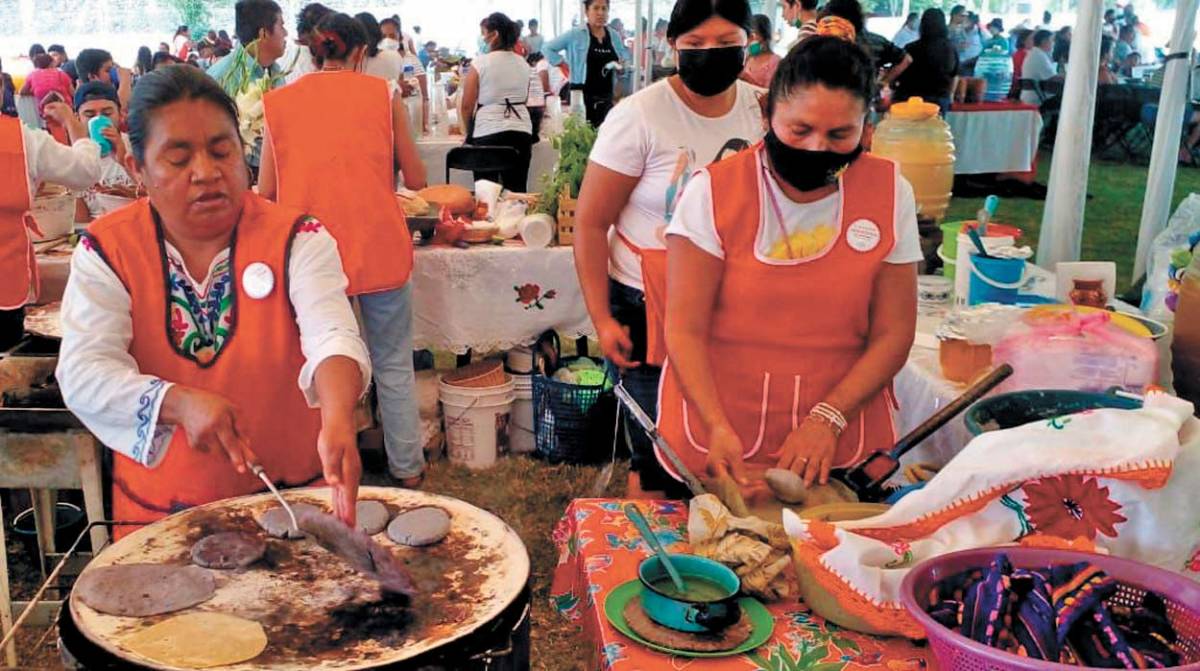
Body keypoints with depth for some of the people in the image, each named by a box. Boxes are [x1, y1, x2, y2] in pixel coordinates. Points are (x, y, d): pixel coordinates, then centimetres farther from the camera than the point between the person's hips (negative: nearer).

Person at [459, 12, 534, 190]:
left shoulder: (480, 63, -5)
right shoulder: (523, 64, 9)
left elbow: (466, 105, -3)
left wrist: (469, 131, 13)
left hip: (488, 132, -4)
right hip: (521, 130, 4)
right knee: (516, 191, 3)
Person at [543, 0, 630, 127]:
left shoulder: (614, 36, 9)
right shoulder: (575, 35, -4)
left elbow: (624, 54, 26)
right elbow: (547, 48, 0)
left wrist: (622, 62, 4)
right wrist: (564, 65, -6)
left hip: (606, 96, 5)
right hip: (582, 94, -4)